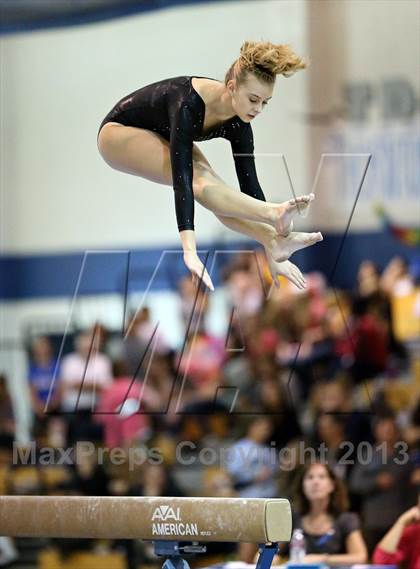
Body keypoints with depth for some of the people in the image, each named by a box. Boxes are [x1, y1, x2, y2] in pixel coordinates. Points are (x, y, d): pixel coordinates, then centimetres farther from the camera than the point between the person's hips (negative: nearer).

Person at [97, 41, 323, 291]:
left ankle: (273, 241, -40)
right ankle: (274, 214, -51)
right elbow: (182, 179, -46)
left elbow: (249, 182, -13)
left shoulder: (237, 123, -18)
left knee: (209, 186, -24)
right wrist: (190, 251, -54)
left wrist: (272, 253, -15)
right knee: (194, 177, -33)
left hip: (163, 136, 7)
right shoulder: (188, 104, -39)